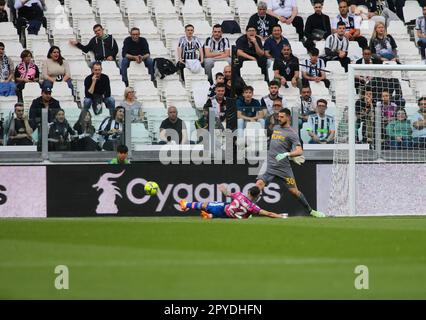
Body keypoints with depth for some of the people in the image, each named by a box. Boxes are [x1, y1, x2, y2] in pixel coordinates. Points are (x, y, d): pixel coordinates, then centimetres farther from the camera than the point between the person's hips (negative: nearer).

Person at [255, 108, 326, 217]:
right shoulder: (276, 128, 15)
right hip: (269, 165, 4)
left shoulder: (292, 133, -5)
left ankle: (310, 211, 16)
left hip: (283, 167, -4)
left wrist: (287, 154, -32)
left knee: (294, 191, 1)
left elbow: (299, 151, -16)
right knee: (258, 185, -15)